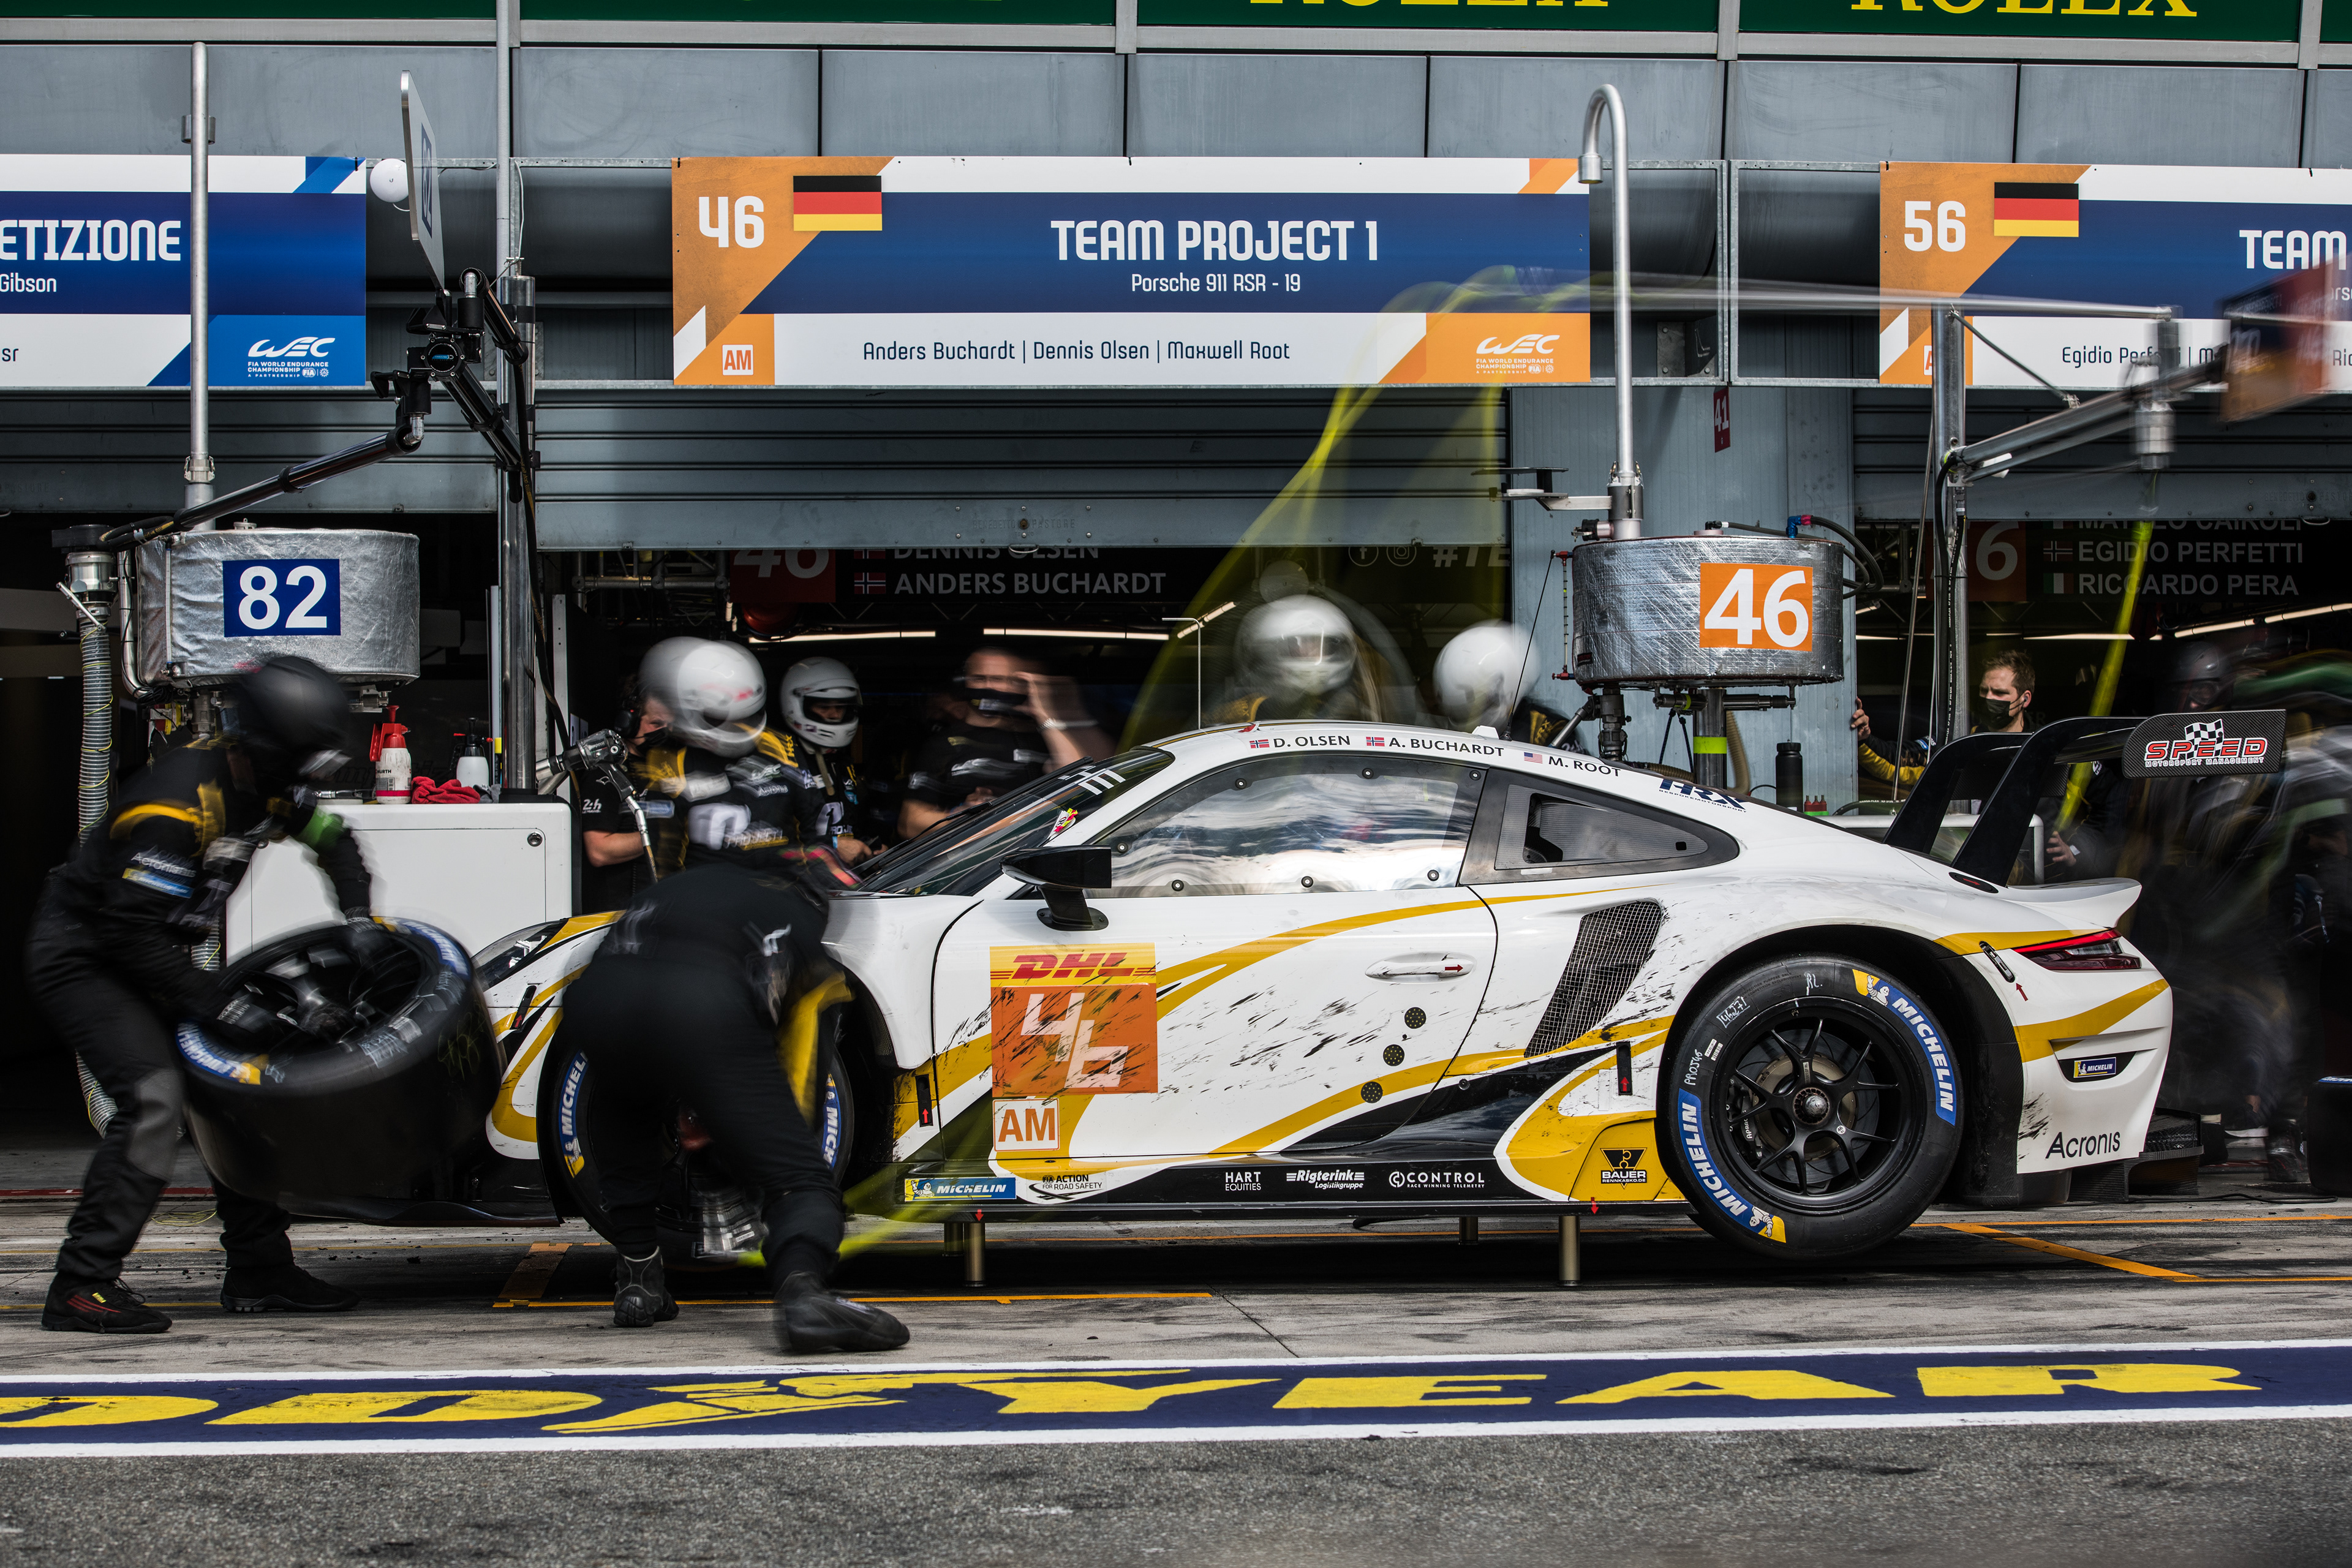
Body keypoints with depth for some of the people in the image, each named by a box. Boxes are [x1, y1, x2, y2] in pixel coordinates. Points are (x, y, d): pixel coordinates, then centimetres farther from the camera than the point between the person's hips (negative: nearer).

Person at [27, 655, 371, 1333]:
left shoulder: (267, 785, -3)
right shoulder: (179, 803, -30)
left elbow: (333, 840, 17)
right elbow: (133, 933, -32)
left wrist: (360, 918, 0)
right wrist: (224, 1007, -31)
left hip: (151, 954, 9)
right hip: (81, 953, -9)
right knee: (154, 1096, -24)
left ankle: (258, 1271, 15)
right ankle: (82, 1284, -21)